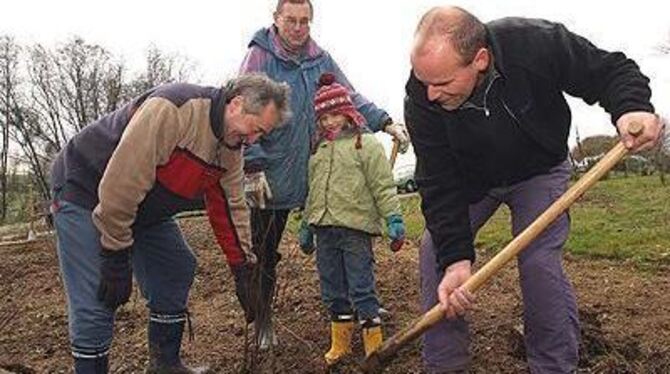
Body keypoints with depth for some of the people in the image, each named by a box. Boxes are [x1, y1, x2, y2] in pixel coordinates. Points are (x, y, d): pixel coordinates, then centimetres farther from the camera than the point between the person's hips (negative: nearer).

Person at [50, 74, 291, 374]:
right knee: (96, 300, -13)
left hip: (144, 208, 8)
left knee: (177, 268, 6)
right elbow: (119, 185, -33)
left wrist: (243, 270, 1)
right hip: (85, 191, -8)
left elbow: (231, 208, 2)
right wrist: (116, 260, -26)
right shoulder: (170, 110, -33)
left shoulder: (231, 147, -5)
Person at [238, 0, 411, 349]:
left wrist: (385, 123, -5)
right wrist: (253, 168, -18)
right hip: (272, 178, -4)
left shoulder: (321, 60, 8)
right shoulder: (259, 57, -7)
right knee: (264, 253, 8)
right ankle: (263, 321, 26)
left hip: (316, 175, 4)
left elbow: (350, 98, 9)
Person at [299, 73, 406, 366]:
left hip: (356, 228, -6)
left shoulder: (366, 143, -2)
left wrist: (394, 219, -13)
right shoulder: (318, 149, 16)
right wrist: (306, 226, 22)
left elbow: (383, 187, -6)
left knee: (361, 289, -2)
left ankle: (374, 346, 11)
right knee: (333, 291, 14)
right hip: (324, 230, 6)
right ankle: (340, 343, 28)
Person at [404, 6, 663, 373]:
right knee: (436, 251, -9)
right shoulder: (421, 101, -29)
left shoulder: (539, 42, -33)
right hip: (471, 180, 2)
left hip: (538, 172, -2)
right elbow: (439, 185, -28)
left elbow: (612, 70, -18)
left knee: (539, 262, -19)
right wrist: (456, 257, -37)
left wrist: (632, 107, -41)